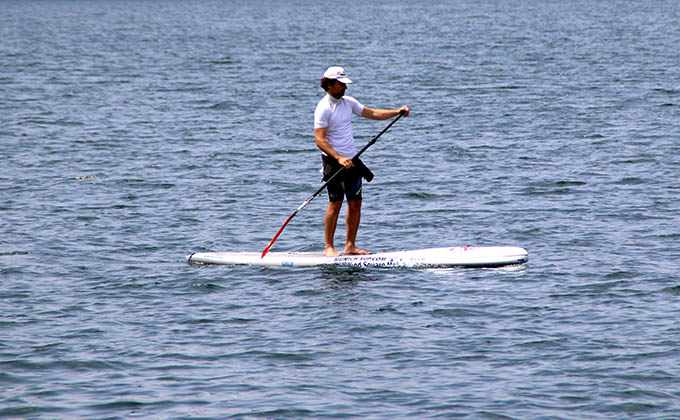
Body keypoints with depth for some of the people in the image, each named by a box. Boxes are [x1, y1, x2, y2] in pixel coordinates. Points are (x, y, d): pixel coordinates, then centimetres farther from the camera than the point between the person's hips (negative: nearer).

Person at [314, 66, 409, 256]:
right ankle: (328, 247, -4)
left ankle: (350, 246, 10)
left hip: (351, 160, 7)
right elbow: (320, 140, -18)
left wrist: (397, 112, 5)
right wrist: (339, 158, -26)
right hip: (333, 161, -7)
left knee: (355, 203, 5)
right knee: (335, 203, -9)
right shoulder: (323, 108, -12)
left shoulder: (348, 102, 10)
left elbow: (372, 113, 16)